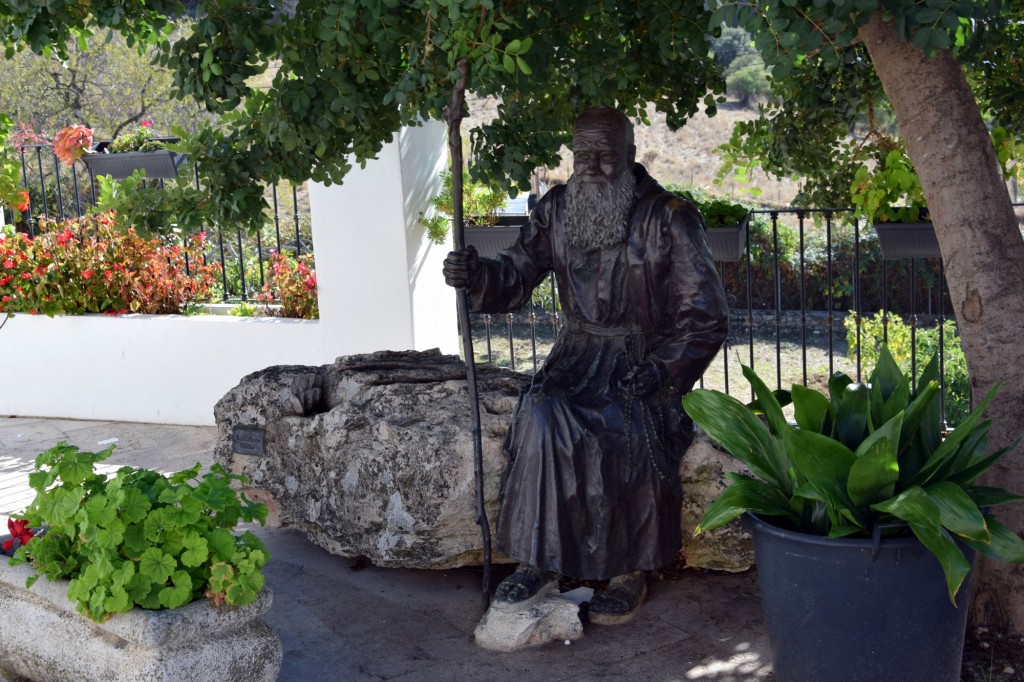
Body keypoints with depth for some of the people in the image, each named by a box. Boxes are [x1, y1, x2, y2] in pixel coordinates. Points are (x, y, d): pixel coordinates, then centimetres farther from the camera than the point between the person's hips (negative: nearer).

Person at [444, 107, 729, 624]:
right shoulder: (555, 210, 6)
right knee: (540, 416, -27)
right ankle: (539, 560, -16)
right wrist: (477, 276, -16)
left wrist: (660, 370, -19)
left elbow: (706, 316, -6)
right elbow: (516, 279, 7)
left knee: (631, 425, -32)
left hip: (648, 360, -3)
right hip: (578, 354, 3)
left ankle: (630, 568, -14)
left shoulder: (669, 218, -6)